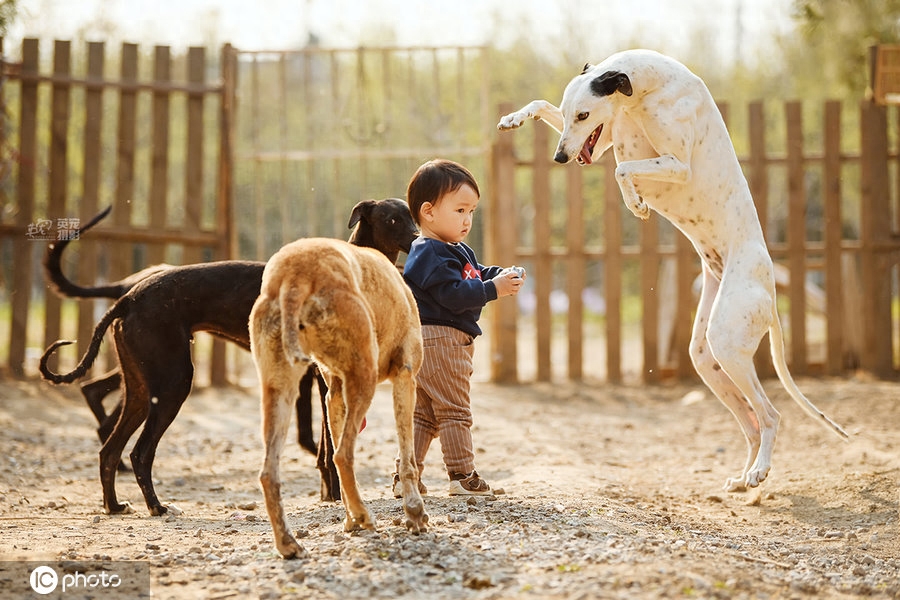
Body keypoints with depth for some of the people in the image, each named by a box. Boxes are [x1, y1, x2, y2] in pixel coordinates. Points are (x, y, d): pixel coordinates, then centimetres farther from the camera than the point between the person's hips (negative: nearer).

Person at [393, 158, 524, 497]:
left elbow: (477, 276, 20)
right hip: (441, 340, -11)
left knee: (422, 413, 11)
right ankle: (462, 477, 1)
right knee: (455, 411, -4)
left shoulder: (456, 251, 19)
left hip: (421, 343, 11)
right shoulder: (431, 254, -16)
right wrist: (494, 289, -21)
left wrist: (503, 276, 1)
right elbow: (454, 294, -24)